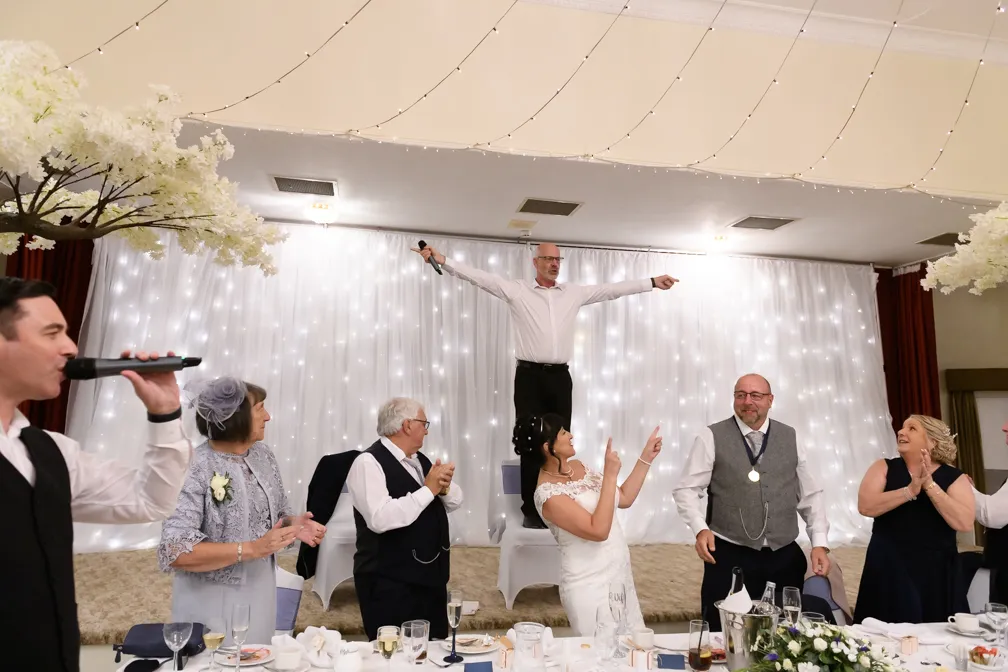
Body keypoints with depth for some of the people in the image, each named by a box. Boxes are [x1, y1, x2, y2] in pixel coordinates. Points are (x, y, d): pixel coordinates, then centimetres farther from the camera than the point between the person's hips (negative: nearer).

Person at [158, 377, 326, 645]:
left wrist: (294, 524, -11)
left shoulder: (263, 455, 0)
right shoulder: (195, 469, -20)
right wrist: (251, 549, -28)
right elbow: (175, 551, -24)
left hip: (261, 592, 6)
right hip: (212, 602, -6)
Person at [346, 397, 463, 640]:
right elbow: (380, 519, -30)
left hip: (430, 577, 8)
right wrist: (429, 489, -24)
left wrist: (444, 487, -12)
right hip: (390, 585, -8)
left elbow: (455, 501, 10)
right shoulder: (369, 463, -16)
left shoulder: (420, 460, 11)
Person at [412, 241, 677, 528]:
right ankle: (531, 510, 10)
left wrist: (653, 282, 13)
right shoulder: (517, 290, 2)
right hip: (530, 376, -3)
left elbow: (614, 288, 13)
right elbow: (480, 277, -6)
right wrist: (443, 260, -15)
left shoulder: (575, 292, 12)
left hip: (560, 377, 3)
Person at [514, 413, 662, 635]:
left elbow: (623, 499, 11)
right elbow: (598, 531, -27)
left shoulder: (577, 466, 4)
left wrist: (646, 458, 6)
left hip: (620, 576, 8)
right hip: (590, 588, -8)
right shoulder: (548, 493, -22)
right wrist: (610, 475, -27)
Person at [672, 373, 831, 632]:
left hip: (785, 557, 4)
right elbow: (686, 489, -5)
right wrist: (701, 528, -20)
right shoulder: (711, 437, -4)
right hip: (729, 557, -3)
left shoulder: (790, 438, 8)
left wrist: (819, 543, 4)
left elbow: (810, 495, 12)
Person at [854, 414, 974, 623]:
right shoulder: (884, 468, 2)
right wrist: (910, 491, -20)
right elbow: (865, 506, -13)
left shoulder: (954, 478, 2)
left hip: (936, 573, 1)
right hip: (889, 570, 0)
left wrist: (930, 485, -17)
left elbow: (964, 523, -14)